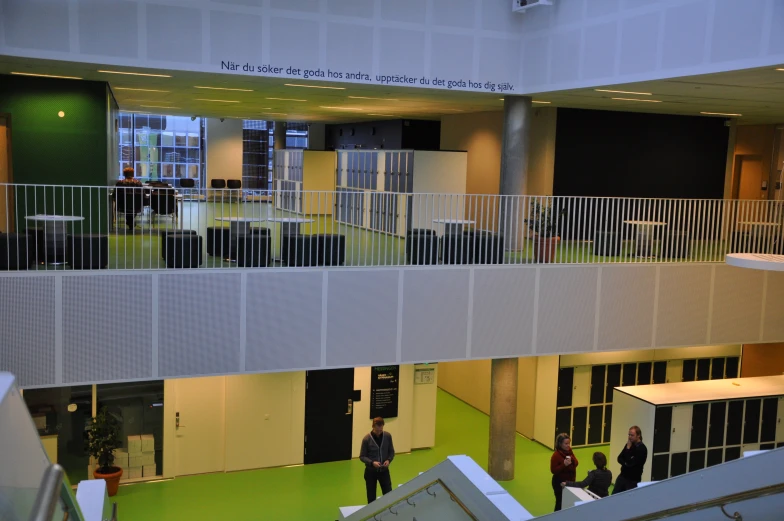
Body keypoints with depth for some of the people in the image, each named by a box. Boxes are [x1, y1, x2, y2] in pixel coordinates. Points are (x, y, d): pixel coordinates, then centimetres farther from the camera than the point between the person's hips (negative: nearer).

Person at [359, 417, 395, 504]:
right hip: (371, 471, -2)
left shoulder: (388, 436, -6)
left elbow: (391, 452, 5)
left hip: (384, 470, 2)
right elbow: (362, 456, -8)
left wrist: (388, 460, -14)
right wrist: (372, 462, -24)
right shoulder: (367, 439, -14)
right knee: (371, 497, 8)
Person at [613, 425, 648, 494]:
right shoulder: (629, 444, 6)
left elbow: (630, 462, -22)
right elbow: (619, 458, 7)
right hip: (622, 476, 7)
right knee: (614, 496, 7)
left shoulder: (642, 448, -17)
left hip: (633, 480, -6)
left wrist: (628, 448, -17)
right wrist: (626, 463, -13)